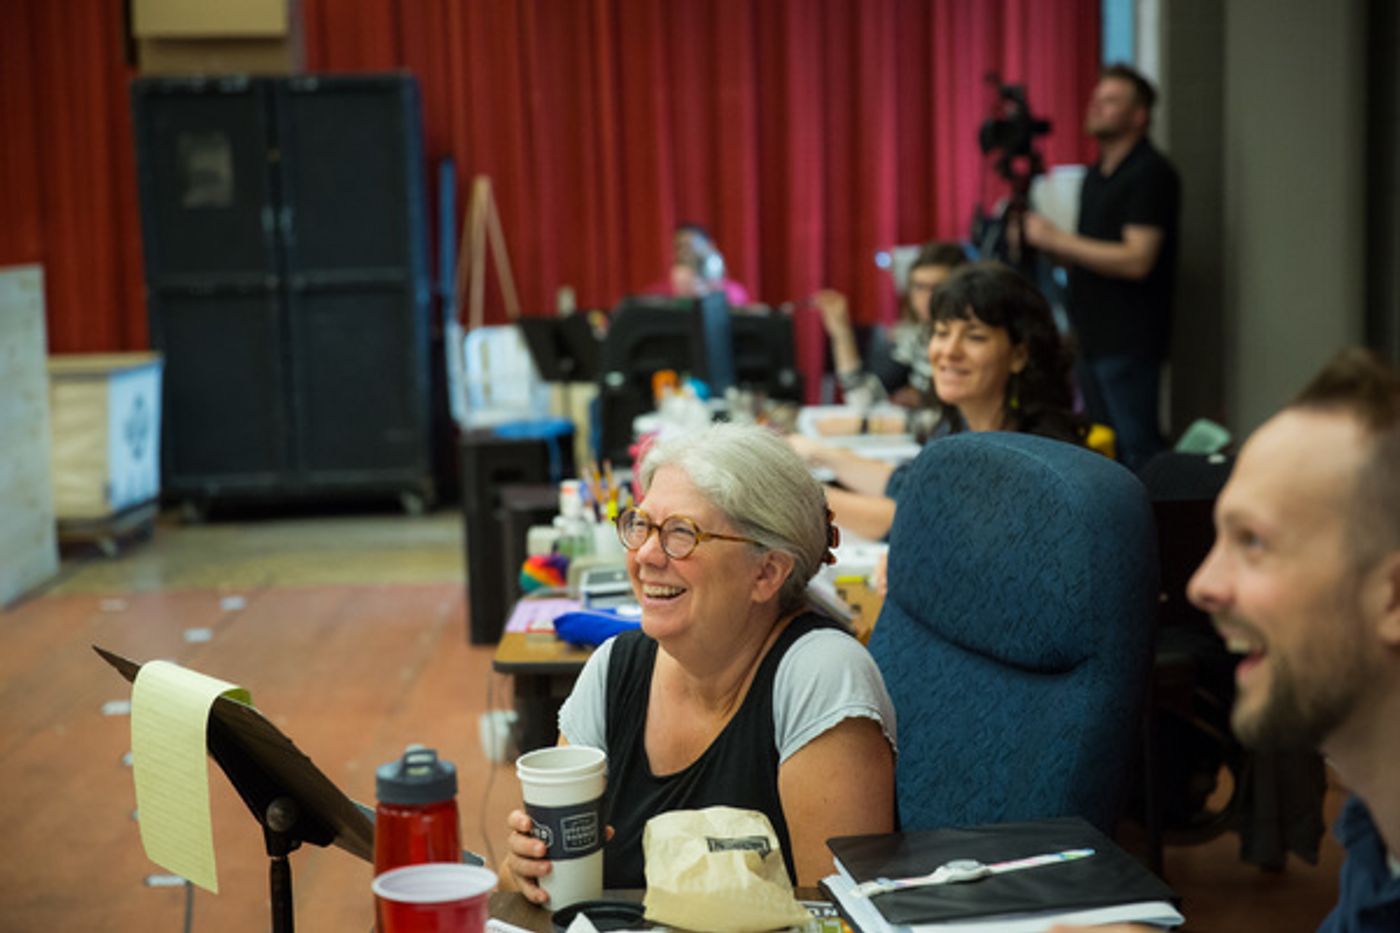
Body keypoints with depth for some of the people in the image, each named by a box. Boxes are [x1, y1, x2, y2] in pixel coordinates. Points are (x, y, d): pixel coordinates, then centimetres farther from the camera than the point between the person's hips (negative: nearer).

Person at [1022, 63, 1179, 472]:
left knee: (1134, 448, -9)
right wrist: (1044, 240, 5)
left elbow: (1136, 260, -20)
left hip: (1129, 341, -9)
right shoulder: (1096, 175, 17)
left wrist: (1056, 238, -17)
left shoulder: (1151, 174, -11)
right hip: (1094, 339, 9)